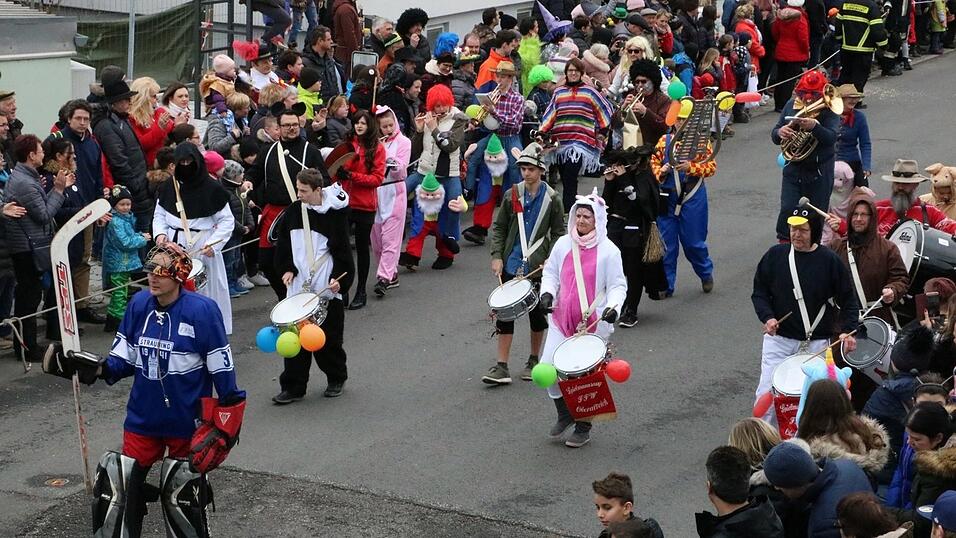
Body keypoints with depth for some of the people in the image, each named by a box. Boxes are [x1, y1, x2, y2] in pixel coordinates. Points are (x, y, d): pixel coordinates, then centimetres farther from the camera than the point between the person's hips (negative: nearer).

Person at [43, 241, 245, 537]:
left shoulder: (201, 310, -17)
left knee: (183, 494, 7)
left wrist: (228, 420, -10)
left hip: (187, 421, -4)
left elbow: (221, 366, -11)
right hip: (142, 418, 4)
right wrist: (95, 370, -13)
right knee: (120, 485, 4)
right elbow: (124, 358, 5)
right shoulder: (139, 305, -3)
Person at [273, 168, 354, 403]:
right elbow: (284, 243, 14)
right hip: (299, 286, 4)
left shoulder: (335, 214, -9)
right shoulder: (295, 210, 3)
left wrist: (339, 279, -15)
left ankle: (337, 379, 27)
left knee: (329, 337, 6)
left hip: (328, 288, -4)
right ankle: (293, 387, 7)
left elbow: (342, 250, -6)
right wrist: (287, 268, 3)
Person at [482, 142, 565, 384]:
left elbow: (557, 234, 3)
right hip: (511, 266, 1)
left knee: (537, 313, 9)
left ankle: (534, 360, 26)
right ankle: (501, 366, 0)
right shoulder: (511, 195, 2)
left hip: (538, 267, -1)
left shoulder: (552, 199, -1)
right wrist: (497, 257, -2)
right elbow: (499, 228, 8)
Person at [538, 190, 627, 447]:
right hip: (562, 320, 4)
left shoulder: (608, 251, -8)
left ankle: (583, 428, 22)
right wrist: (547, 292, -8)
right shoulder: (563, 244, 2)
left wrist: (613, 306, -23)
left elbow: (618, 286, -5)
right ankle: (564, 414, 23)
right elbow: (550, 272, 12)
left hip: (594, 324, -4)